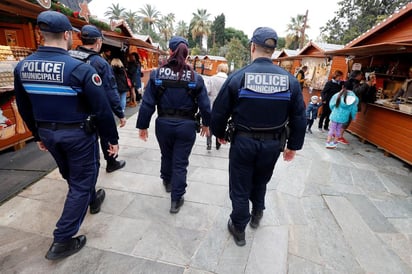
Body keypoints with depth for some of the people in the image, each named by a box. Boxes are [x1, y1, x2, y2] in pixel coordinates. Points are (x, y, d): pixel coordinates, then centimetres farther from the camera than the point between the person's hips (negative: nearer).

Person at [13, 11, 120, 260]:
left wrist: (38, 135, 21)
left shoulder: (22, 67, 0)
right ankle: (62, 241, 16)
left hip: (48, 134, 7)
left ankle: (93, 200, 54)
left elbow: (25, 109, 9)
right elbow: (102, 109, -20)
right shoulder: (80, 68, -20)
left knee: (71, 176, 27)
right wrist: (113, 139, -8)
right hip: (78, 134, -6)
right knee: (81, 183, 9)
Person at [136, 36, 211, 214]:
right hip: (186, 126, -1)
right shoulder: (195, 77, -7)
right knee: (180, 163, 10)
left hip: (164, 124, 2)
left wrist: (143, 126, 3)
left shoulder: (157, 74, -6)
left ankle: (167, 182, 51)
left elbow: (147, 103, -7)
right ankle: (176, 200, 20)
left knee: (166, 156, 26)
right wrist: (206, 124, 12)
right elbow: (204, 105, -4)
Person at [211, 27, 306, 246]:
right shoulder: (290, 80, -4)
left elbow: (219, 112, -8)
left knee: (240, 187, 15)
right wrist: (293, 146, 11)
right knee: (261, 182, 28)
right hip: (272, 144, 3)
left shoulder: (237, 77, -12)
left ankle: (238, 229, 32)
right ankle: (257, 215, 50)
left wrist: (219, 133, 11)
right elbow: (299, 117, 0)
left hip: (243, 141, -3)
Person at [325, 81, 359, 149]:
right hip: (344, 118, 2)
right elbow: (354, 109, 1)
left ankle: (328, 143, 7)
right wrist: (353, 117, 15)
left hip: (335, 115, -2)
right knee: (338, 130, 15)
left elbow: (331, 104, -3)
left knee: (332, 129, 7)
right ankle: (334, 143, 22)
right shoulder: (354, 97, -3)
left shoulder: (339, 94, -8)